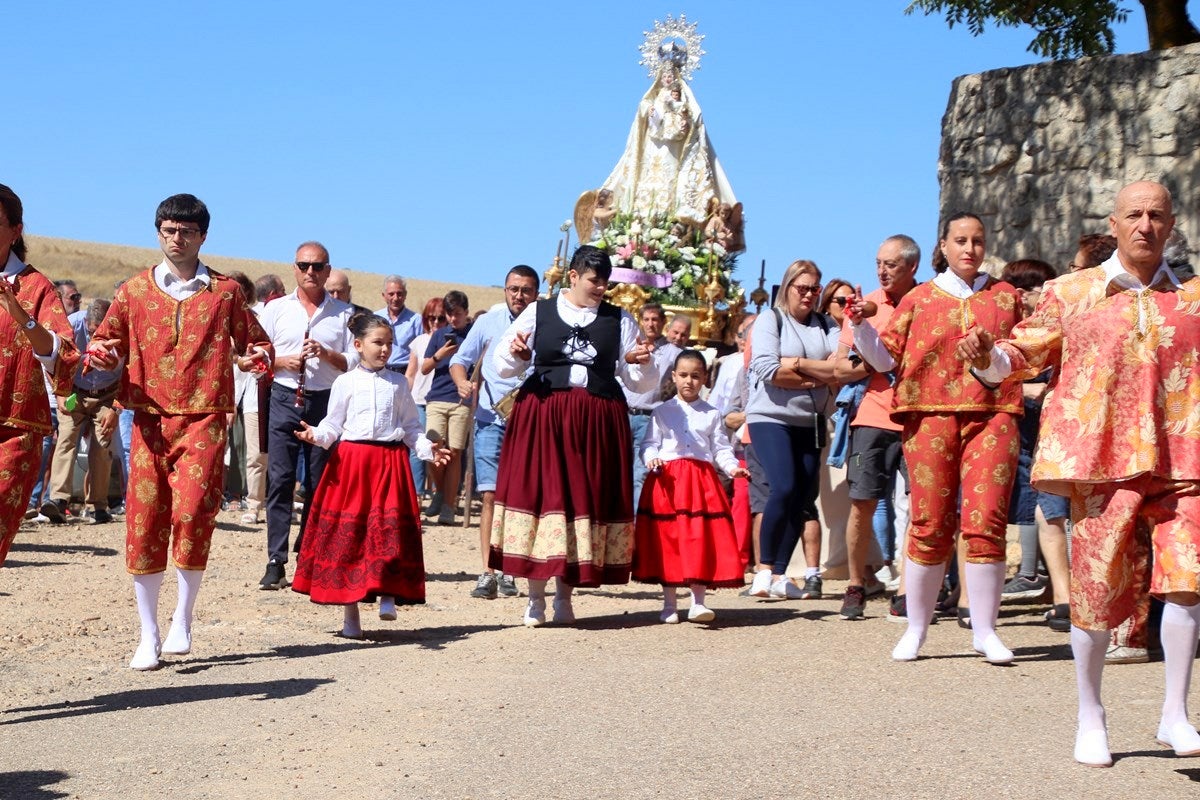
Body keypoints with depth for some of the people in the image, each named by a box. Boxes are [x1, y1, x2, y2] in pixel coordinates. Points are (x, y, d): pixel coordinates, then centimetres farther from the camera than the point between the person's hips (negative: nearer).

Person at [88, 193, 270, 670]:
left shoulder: (225, 292, 9)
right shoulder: (135, 290, 11)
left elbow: (255, 342, 17)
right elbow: (107, 340, 17)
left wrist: (257, 356, -6)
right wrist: (101, 354, -6)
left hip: (203, 419, -2)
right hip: (150, 418, 2)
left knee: (191, 513, -18)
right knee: (144, 522, -1)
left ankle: (183, 620, 2)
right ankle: (148, 636, 11)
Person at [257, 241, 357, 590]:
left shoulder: (343, 313, 9)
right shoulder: (276, 309, 10)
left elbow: (357, 361, 6)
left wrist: (327, 355, -11)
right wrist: (286, 361, -9)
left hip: (326, 402, 0)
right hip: (285, 399, 0)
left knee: (319, 483, 2)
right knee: (280, 479, -7)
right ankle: (276, 562, -6)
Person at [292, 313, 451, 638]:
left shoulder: (398, 383, 12)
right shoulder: (346, 382, 6)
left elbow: (411, 426, 14)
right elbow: (333, 424, 4)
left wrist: (428, 449, -1)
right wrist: (317, 435, -15)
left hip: (391, 463, 2)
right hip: (351, 461, -1)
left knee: (390, 529, -11)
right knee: (348, 534, 0)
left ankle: (388, 596, -3)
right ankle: (350, 614, 7)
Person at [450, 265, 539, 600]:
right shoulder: (490, 321, 4)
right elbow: (461, 358, 11)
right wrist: (462, 380, -9)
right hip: (491, 418, 0)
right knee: (491, 495, -7)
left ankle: (507, 572, 13)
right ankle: (487, 572, -6)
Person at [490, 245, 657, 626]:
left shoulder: (619, 320, 11)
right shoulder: (538, 312, 7)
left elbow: (641, 382, 12)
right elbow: (503, 365, 9)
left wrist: (640, 362, -9)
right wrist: (516, 354, -12)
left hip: (598, 421, 2)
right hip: (542, 417, -1)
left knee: (588, 498, 1)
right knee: (539, 492, -4)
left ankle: (564, 595, 13)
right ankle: (535, 597, 7)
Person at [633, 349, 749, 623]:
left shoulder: (712, 414, 12)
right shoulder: (662, 412, 9)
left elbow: (721, 448, 9)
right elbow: (649, 444, 5)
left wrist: (732, 467, -9)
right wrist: (652, 459, -16)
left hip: (702, 480, 1)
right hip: (668, 481, -1)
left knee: (700, 539, -5)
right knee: (668, 539, 0)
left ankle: (698, 602, 0)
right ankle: (669, 604, 8)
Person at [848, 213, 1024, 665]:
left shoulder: (1006, 297, 15)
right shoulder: (920, 299, 12)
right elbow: (886, 359, 9)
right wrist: (860, 326, -6)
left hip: (992, 416, 0)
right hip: (930, 416, 0)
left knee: (985, 523, -8)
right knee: (930, 526, 0)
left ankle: (984, 632, 2)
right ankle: (915, 630, 13)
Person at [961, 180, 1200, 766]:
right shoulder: (1071, 293, 11)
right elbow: (1024, 353, 8)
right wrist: (988, 357, -11)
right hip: (1101, 456, -1)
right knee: (1097, 589, 1)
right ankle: (1090, 719, 17)